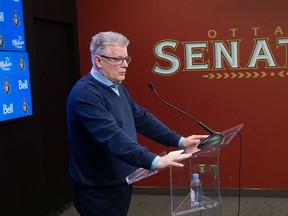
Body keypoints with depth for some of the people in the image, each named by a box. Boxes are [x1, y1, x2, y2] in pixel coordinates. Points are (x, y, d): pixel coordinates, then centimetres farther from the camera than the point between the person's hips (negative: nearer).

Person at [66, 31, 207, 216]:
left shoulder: (117, 87, 9)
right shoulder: (85, 94, -23)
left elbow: (141, 118, 11)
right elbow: (112, 136, -34)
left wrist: (179, 141, 3)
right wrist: (154, 161, -43)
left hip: (121, 183, 9)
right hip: (98, 190, -9)